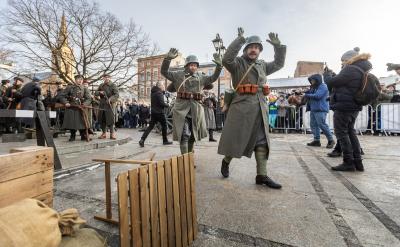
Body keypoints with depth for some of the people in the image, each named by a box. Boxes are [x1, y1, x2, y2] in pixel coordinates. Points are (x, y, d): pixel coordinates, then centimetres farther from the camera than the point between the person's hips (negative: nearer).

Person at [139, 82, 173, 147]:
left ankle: (142, 140, -1)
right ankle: (165, 141, 18)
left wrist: (163, 91, 10)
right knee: (164, 126, 8)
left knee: (150, 126, 8)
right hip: (159, 112, -8)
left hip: (153, 112, 8)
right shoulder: (159, 93, -14)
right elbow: (162, 103, -21)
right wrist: (167, 105, -3)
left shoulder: (153, 92, 14)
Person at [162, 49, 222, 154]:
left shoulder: (201, 77, 13)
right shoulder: (178, 75, 3)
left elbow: (213, 77, 12)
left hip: (196, 108, 4)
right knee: (184, 135, -8)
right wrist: (168, 58, -16)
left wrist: (219, 65, -1)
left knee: (193, 135, 15)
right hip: (181, 108, -4)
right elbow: (164, 72, -2)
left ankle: (190, 155, 33)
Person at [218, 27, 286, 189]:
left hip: (260, 107, 6)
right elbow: (226, 59, -16)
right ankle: (226, 161, 27)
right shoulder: (238, 63, 3)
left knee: (261, 141, 3)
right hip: (241, 106, -6)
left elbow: (279, 64, 28)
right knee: (235, 138, 1)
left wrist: (278, 46, 17)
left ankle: (262, 175, 9)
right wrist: (240, 40, -17)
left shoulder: (262, 65, 22)